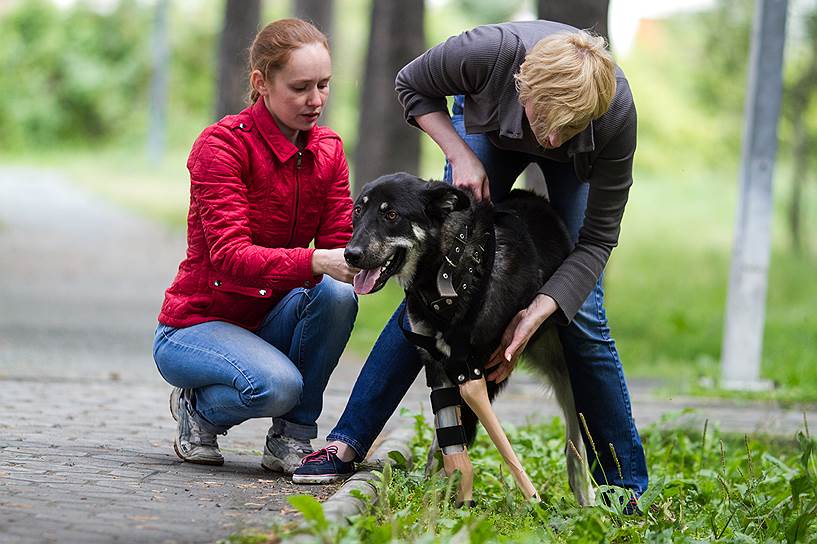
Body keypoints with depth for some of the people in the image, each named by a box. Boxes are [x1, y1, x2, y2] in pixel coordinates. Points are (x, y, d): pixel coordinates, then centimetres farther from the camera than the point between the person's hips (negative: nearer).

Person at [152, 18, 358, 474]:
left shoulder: (328, 150, 1)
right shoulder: (223, 144, -18)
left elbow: (339, 245, -6)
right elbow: (231, 256, -30)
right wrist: (317, 261, -46)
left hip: (269, 324, 6)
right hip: (196, 325, -6)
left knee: (336, 294, -27)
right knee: (277, 384, -36)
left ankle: (292, 440, -11)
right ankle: (199, 408, -1)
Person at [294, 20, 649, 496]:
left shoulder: (617, 113, -39)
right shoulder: (489, 51, -41)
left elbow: (598, 238, -28)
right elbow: (412, 85, -16)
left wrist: (534, 317, -36)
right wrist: (461, 156, -27)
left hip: (577, 162, 0)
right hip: (489, 130, 1)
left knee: (581, 313, -9)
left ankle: (625, 485, 0)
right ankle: (350, 442, -6)